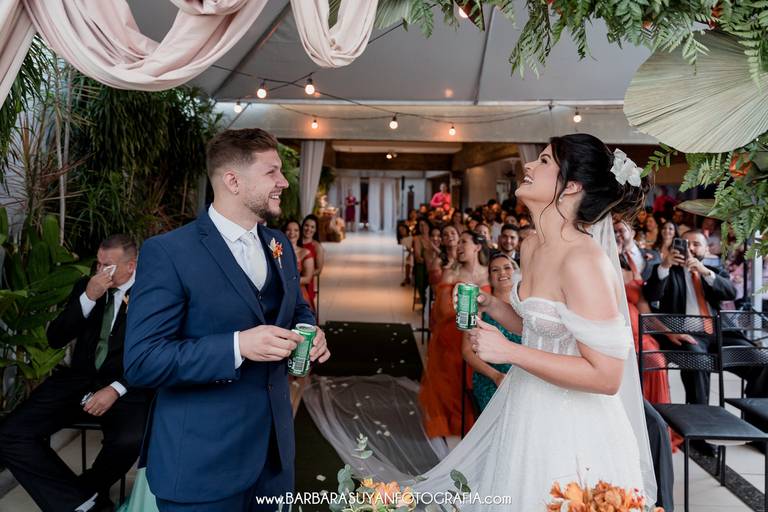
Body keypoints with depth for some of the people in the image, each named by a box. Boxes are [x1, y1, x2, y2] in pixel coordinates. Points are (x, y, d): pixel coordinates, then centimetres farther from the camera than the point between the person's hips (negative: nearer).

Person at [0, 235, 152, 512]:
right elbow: (55, 339, 3)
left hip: (125, 387, -4)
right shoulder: (85, 286, 10)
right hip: (77, 380, 4)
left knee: (130, 440, -34)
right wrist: (88, 297, -11)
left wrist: (117, 389, -19)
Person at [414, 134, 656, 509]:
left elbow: (606, 376, -26)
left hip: (572, 427, -8)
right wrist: (490, 306, -2)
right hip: (526, 408, 8)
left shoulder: (584, 261, -27)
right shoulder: (531, 246, 0)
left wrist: (508, 351, -27)